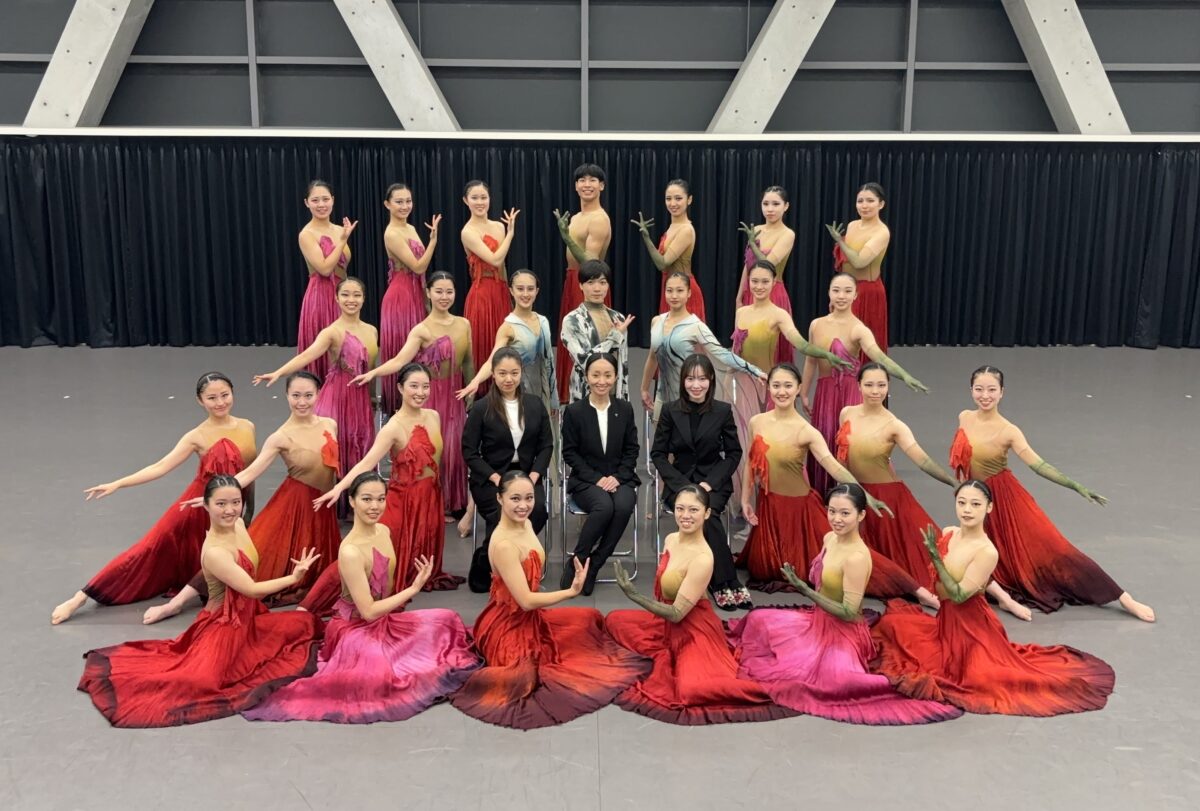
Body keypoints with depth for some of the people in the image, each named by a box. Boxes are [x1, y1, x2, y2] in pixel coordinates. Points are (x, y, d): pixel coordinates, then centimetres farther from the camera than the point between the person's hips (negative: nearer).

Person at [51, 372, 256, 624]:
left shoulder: (247, 427, -1)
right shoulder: (197, 437, -11)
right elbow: (160, 467, -17)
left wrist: (249, 511, 14)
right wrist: (116, 484, -27)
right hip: (198, 508, -4)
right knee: (152, 548, -7)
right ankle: (81, 597, -1)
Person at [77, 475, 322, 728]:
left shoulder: (239, 525, -5)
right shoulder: (215, 552, -28)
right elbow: (251, 589, -25)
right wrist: (293, 578, -21)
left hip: (247, 617, 8)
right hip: (223, 625, -8)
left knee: (307, 623, 6)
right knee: (203, 680, -25)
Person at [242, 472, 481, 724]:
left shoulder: (384, 531, -2)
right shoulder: (350, 552, -27)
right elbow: (368, 611, -25)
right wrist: (414, 589, -23)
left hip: (384, 619, 8)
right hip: (356, 629, -8)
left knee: (447, 620, 2)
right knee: (389, 673, -30)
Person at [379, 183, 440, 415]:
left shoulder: (410, 228, 11)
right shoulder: (392, 234, -17)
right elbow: (418, 267, -21)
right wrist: (434, 239, -25)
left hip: (415, 295, 9)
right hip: (401, 297, -9)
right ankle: (399, 404, 8)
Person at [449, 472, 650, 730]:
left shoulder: (525, 524, -1)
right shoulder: (504, 544, -28)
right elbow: (526, 601, -26)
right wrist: (572, 591, -22)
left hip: (529, 617, 9)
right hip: (509, 627, -9)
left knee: (590, 619, 12)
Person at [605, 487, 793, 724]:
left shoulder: (702, 559, -28)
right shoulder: (671, 540, -2)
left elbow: (676, 613, -25)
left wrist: (632, 594, -29)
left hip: (695, 632, -8)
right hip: (668, 623, 9)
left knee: (688, 690, -30)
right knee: (614, 620, 5)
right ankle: (664, 657, 1)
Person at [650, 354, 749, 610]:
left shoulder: (723, 411, 2)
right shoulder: (670, 410, 2)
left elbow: (734, 453, 5)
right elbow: (658, 454, 2)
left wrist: (710, 482, -10)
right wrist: (683, 485, -11)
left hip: (714, 481, 0)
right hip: (679, 481, 0)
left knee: (706, 512, -33)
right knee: (705, 519, -31)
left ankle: (719, 584, -23)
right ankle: (730, 584, -23)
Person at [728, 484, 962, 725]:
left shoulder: (857, 557, -27)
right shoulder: (830, 538, -1)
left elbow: (848, 613, -25)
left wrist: (804, 590, -28)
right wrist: (799, 582, -2)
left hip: (843, 633, -9)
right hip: (819, 620, 9)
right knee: (758, 620, 8)